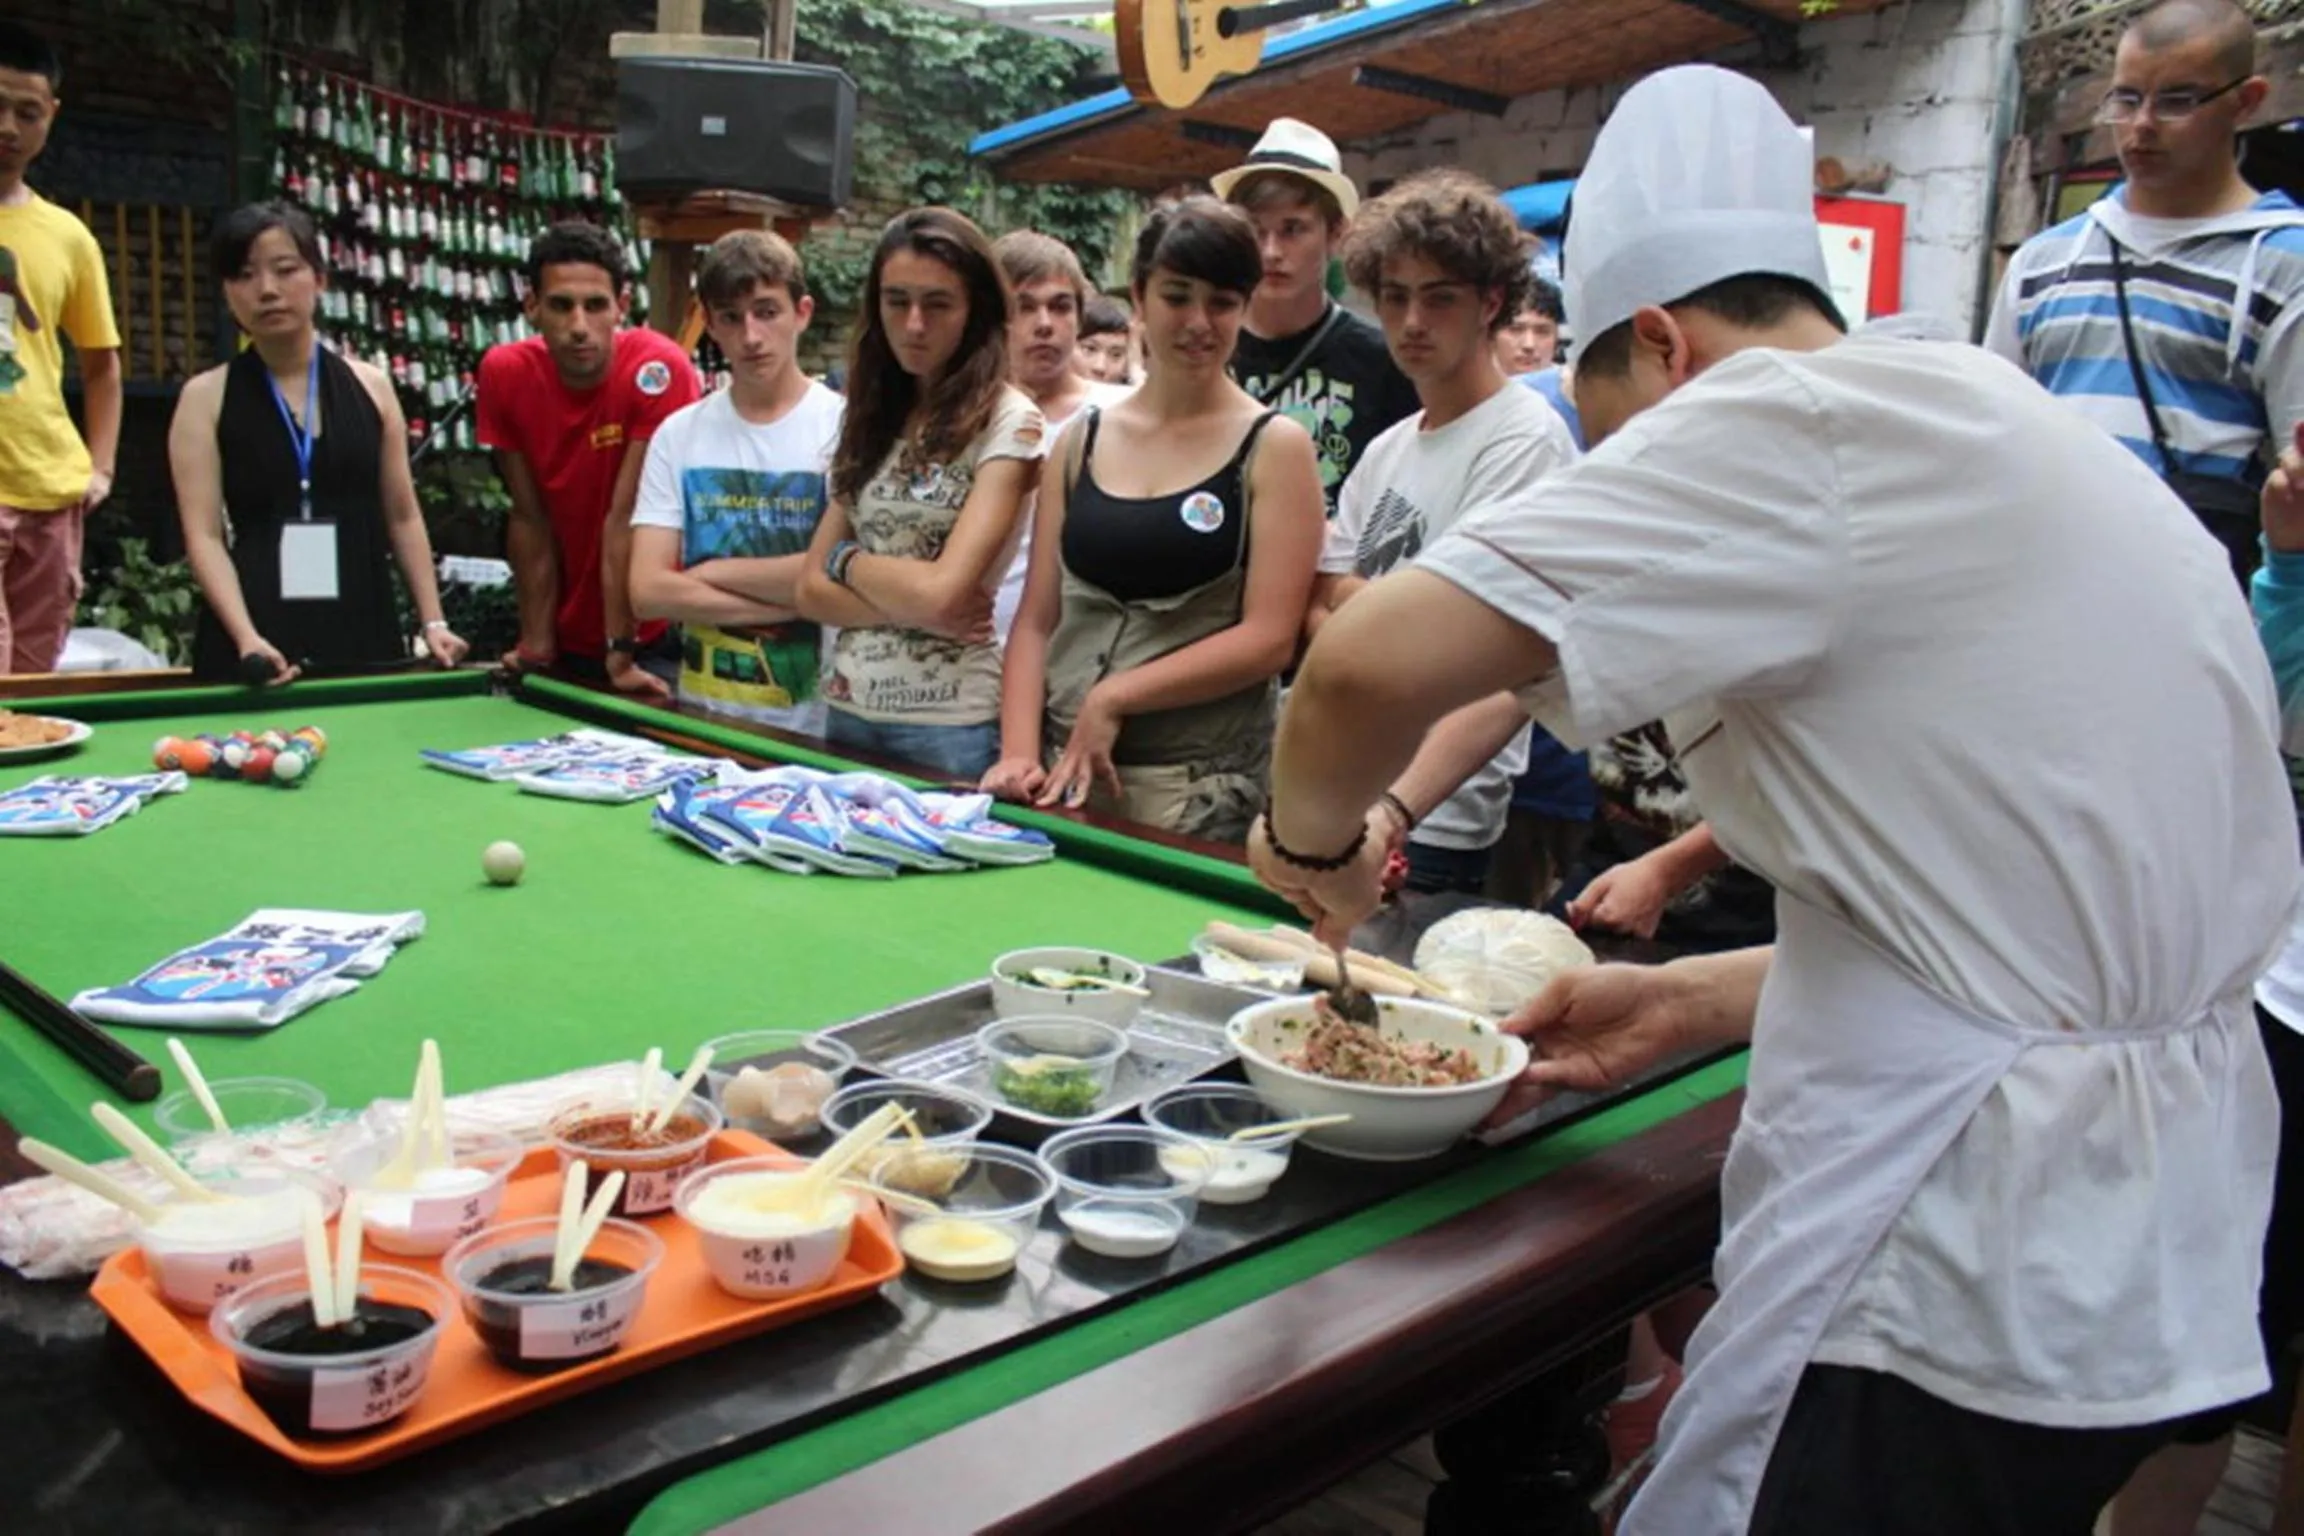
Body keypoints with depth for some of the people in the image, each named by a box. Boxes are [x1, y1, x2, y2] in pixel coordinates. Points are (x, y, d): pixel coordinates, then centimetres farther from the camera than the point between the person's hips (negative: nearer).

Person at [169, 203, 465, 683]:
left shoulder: (370, 386, 8)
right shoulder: (205, 397, 1)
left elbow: (402, 516, 11)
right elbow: (203, 535, -6)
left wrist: (433, 622, 1)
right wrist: (246, 636, -21)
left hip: (364, 630, 2)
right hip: (257, 642, -2)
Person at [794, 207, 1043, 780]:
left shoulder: (1008, 422, -10)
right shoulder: (873, 421, 9)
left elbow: (942, 593, -19)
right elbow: (811, 590, 4)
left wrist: (849, 560, -2)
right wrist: (908, 608, -13)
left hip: (949, 725, -6)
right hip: (848, 710, 6)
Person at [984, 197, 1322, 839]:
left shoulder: (1274, 447, -2)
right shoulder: (1082, 439, 9)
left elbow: (1269, 638, -10)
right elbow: (1036, 621, 7)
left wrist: (1113, 697, -13)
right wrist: (1018, 751, -6)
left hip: (1197, 785, -3)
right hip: (1061, 767, 4)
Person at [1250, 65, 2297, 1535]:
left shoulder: (1805, 422, -14)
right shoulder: (2028, 438, 13)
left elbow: (1372, 666, -24)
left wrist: (1313, 837, -4)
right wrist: (1691, 1003, 13)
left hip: (1966, 1290, -9)